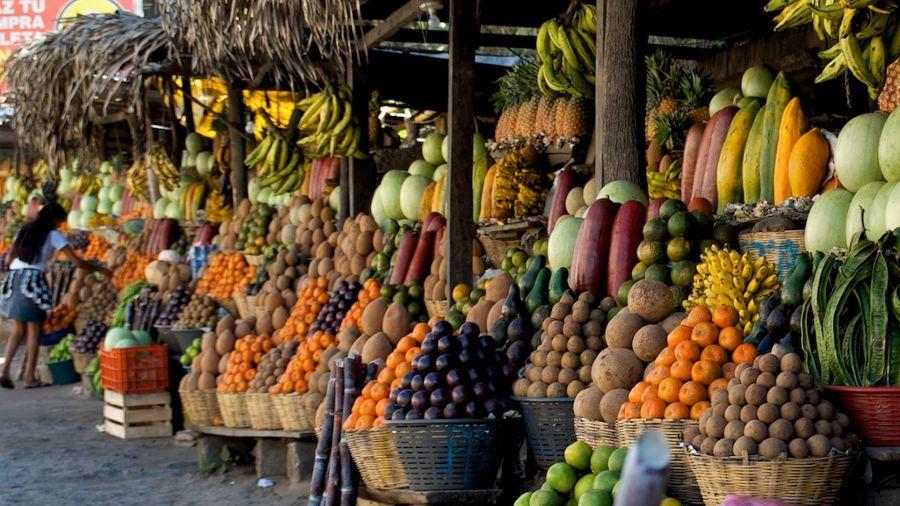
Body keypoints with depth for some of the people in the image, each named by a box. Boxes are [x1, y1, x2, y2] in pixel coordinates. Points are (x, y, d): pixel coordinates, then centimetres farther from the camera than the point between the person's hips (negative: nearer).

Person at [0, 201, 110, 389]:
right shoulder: (53, 235, 2)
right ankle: (30, 378, 3)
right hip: (34, 280, -5)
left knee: (18, 330, 12)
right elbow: (77, 262, -3)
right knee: (34, 330, 3)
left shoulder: (25, 230, 18)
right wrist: (100, 269, 7)